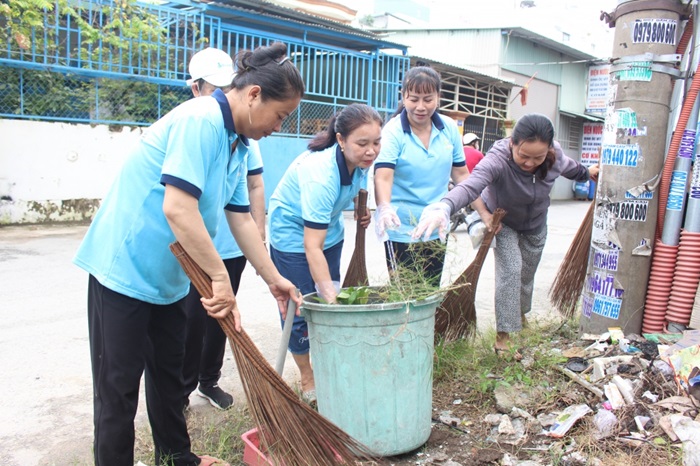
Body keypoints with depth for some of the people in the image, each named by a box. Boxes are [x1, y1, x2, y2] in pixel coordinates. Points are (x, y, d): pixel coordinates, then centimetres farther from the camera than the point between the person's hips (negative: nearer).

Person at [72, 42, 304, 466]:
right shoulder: (201, 120, -22)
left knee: (169, 373, 20)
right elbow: (177, 209, -31)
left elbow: (241, 218, 10)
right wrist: (221, 278, -25)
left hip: (168, 275, 9)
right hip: (125, 267, -9)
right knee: (119, 385, 4)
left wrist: (274, 279, 11)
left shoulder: (237, 143, 6)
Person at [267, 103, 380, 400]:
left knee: (330, 300, 10)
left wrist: (364, 209, 0)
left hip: (329, 229, 7)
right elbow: (312, 247, -39)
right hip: (293, 234, -7)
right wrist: (330, 295, -42)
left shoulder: (360, 159, -17)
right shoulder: (321, 174, -39)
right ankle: (308, 379, 17)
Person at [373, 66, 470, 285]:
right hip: (401, 230, -5)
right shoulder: (393, 131, -12)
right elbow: (383, 176, -23)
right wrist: (384, 207, -43)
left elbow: (461, 173, 9)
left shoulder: (449, 129, 2)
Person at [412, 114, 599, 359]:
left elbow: (570, 168, 0)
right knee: (511, 269, -19)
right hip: (502, 222, -4)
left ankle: (520, 315, 47)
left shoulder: (555, 156, -27)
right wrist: (444, 208, -82)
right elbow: (470, 185, -62)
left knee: (526, 275, 18)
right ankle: (503, 336, -9)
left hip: (535, 225, 5)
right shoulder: (498, 159, -43)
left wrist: (587, 172, 23)